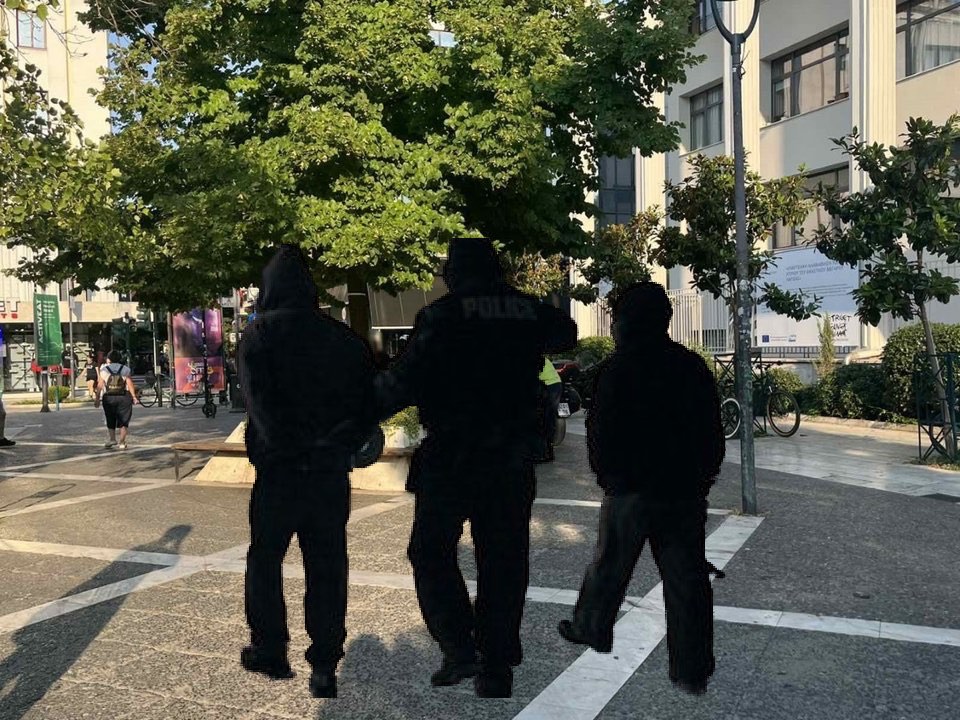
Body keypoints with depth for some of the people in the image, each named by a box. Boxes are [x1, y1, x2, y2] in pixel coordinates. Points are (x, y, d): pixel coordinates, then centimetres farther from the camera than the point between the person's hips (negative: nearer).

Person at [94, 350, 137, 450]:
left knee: (110, 420, 15)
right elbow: (130, 384, -5)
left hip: (108, 398, 1)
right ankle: (122, 442, 1)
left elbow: (100, 385, -1)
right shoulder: (125, 369, 2)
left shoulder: (104, 369, 3)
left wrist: (97, 398, 3)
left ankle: (112, 438, 4)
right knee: (123, 421, 5)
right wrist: (134, 396, -3)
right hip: (124, 397, -1)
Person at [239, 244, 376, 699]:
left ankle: (269, 650, 26)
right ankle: (325, 669, 13)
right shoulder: (342, 336, 5)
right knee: (327, 570, 10)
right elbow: (370, 401, 0)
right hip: (332, 473, 3)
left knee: (264, 560, 17)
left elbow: (259, 402, -18)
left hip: (280, 472, -3)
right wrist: (338, 446, -2)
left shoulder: (259, 334, -5)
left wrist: (291, 448, -13)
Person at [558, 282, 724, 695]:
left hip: (632, 490, -4)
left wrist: (605, 475, 5)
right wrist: (703, 476, 17)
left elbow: (600, 430, -10)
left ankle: (591, 628, 35)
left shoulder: (617, 369, -11)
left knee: (610, 564, 15)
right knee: (686, 576, 6)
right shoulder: (693, 366, 4)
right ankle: (692, 671, 10)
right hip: (686, 490, 4)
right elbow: (713, 431, 8)